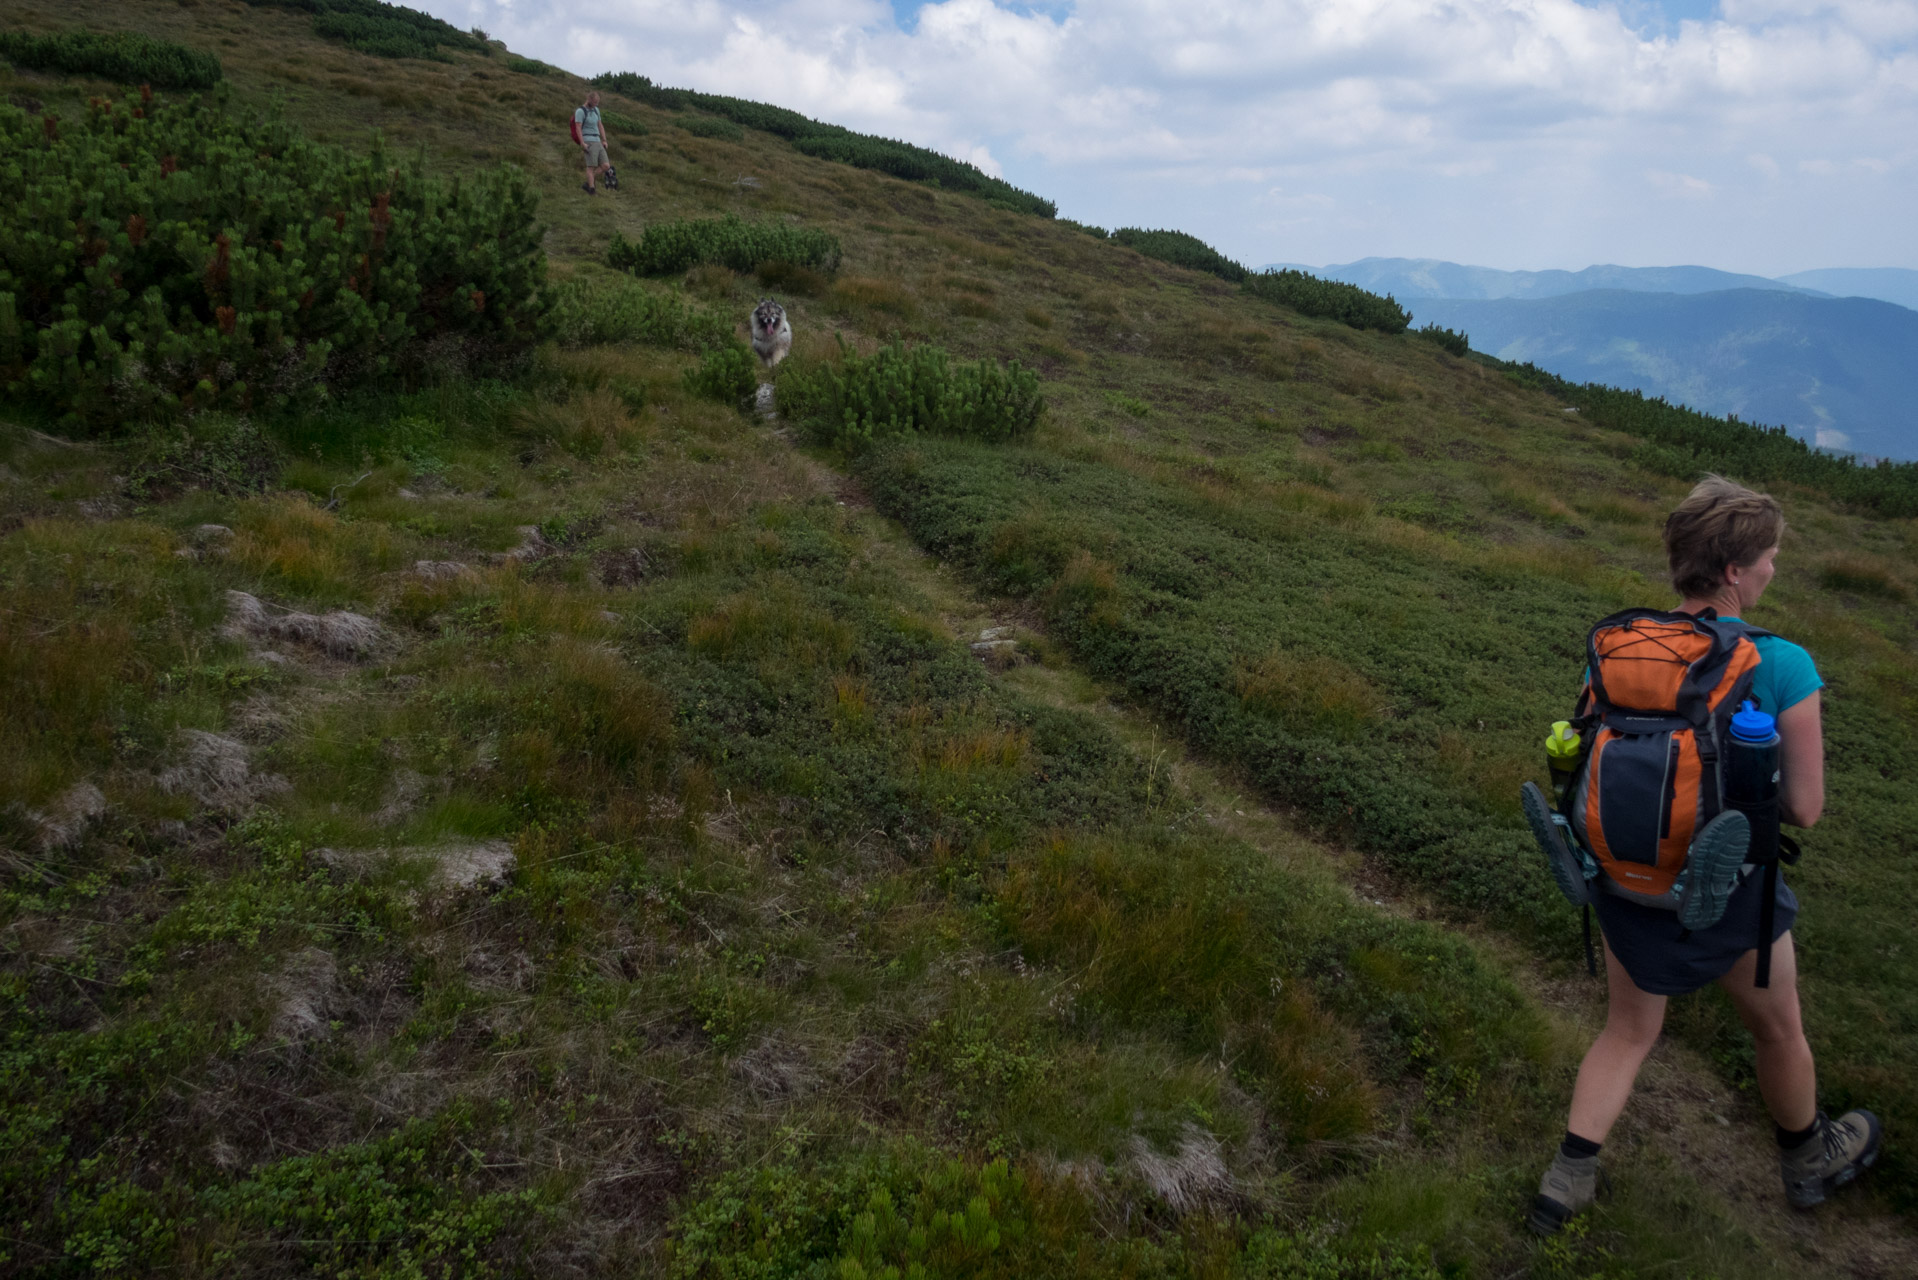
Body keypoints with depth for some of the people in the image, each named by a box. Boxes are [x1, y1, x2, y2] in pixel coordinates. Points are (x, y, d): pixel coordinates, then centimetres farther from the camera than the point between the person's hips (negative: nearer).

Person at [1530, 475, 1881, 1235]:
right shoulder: (1783, 668, -21)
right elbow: (1804, 808, -15)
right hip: (1724, 893, -3)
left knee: (1628, 1031, 23)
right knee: (1776, 1028, 27)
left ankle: (1567, 1179, 23)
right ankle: (1809, 1159, 53)